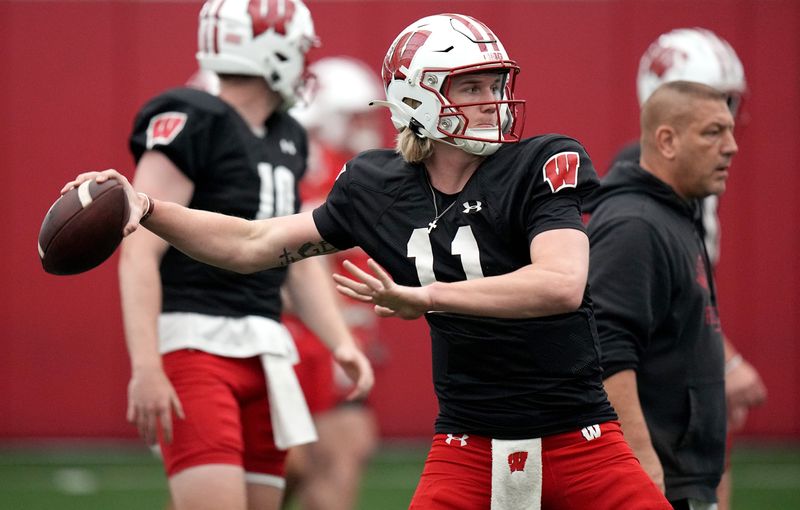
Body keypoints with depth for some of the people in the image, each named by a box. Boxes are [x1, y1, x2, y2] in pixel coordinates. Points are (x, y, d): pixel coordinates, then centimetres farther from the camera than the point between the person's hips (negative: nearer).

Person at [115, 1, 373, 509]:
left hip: (263, 348, 9)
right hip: (194, 340, -8)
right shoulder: (193, 124, -11)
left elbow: (300, 261, 23)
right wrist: (145, 367, -23)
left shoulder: (288, 139, 15)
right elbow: (140, 254, -17)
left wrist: (341, 342, 10)